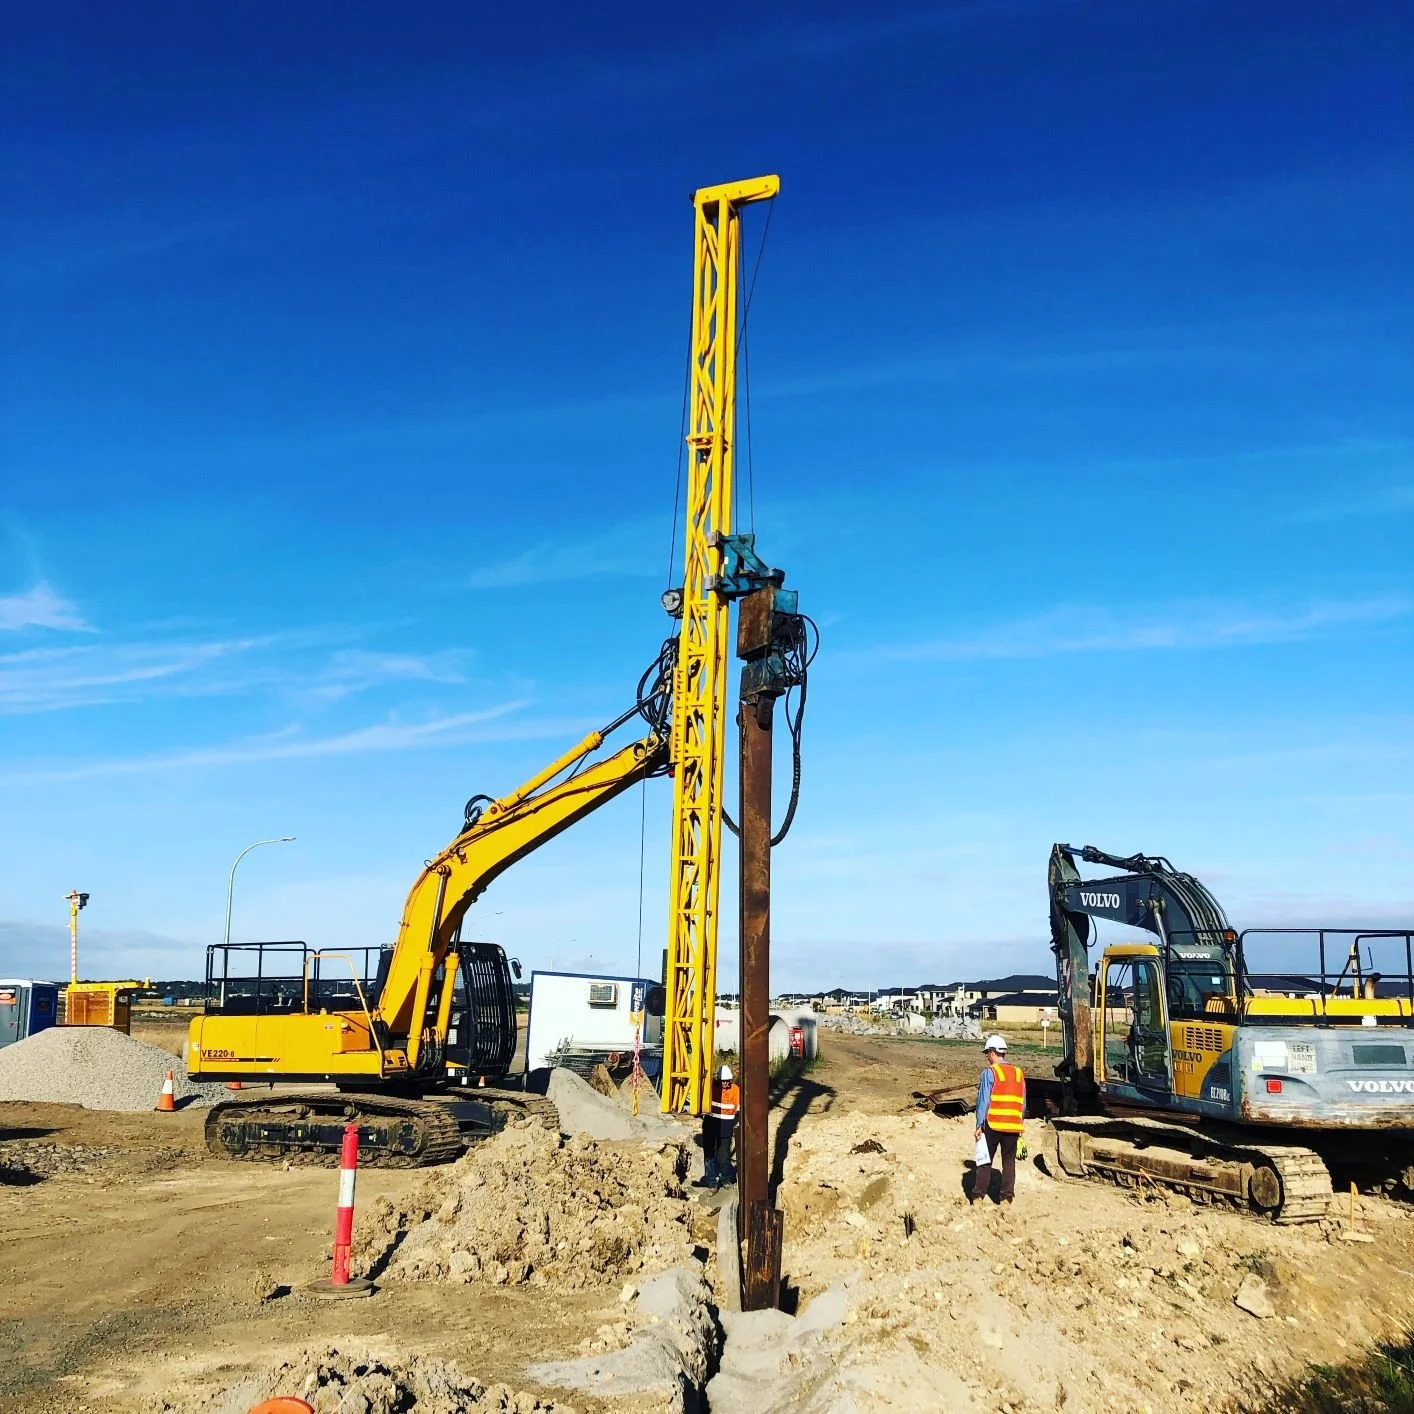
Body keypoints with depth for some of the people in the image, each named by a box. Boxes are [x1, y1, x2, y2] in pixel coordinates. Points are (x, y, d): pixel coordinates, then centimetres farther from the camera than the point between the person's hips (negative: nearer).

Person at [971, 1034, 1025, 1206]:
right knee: (1009, 1161, 10)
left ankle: (978, 1197, 6)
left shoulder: (989, 1072, -7)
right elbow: (1023, 1104, 12)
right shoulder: (1018, 1073, 9)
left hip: (993, 1124, -4)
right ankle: (1007, 1198, 9)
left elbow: (983, 1101, -9)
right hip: (1013, 1126, 4)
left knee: (985, 1161, 5)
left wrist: (979, 1126, -5)